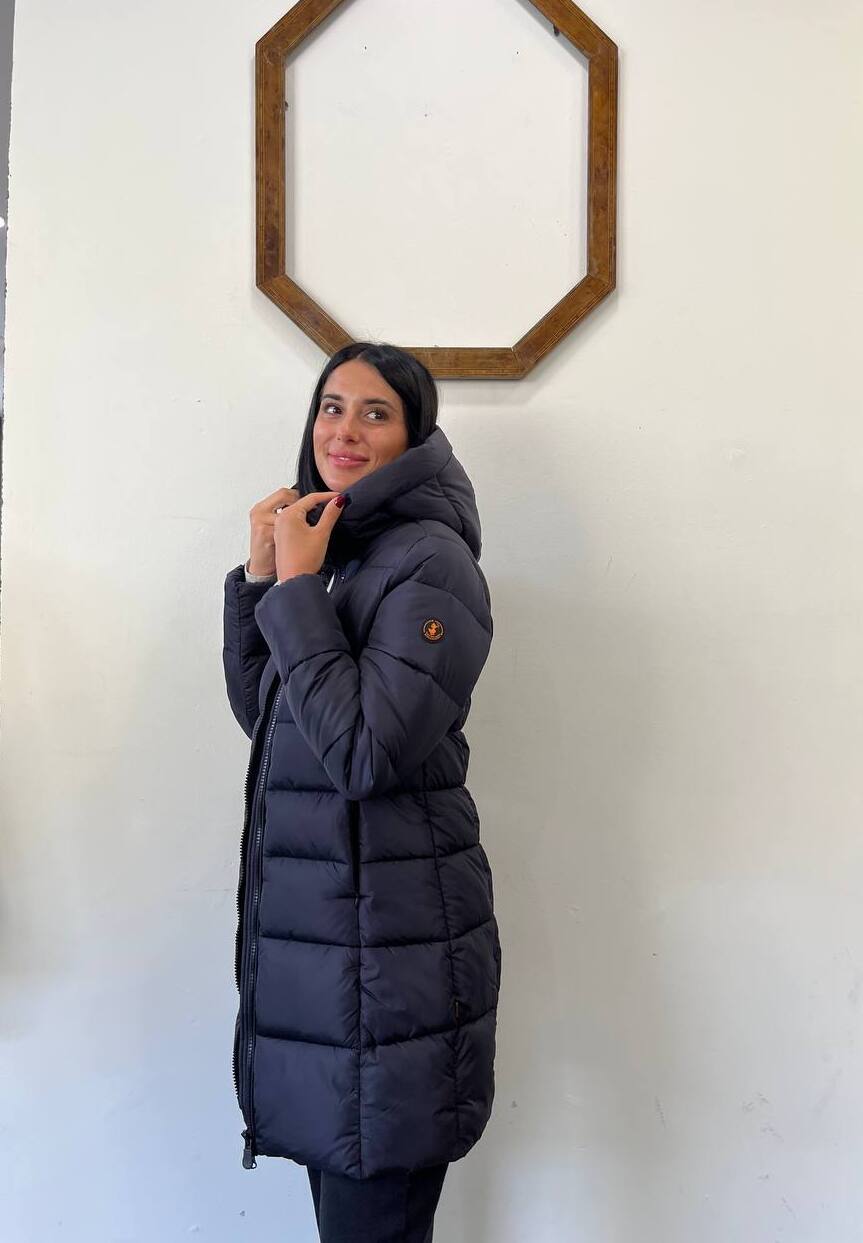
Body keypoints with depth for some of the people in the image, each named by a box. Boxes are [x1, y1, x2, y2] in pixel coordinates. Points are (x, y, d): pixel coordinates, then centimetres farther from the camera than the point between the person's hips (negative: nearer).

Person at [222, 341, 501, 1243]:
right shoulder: (338, 551, 12)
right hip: (310, 923, 8)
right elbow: (260, 712, 13)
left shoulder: (430, 561, -15)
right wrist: (260, 578, 1)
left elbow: (365, 753, -23)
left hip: (389, 939, -8)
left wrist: (297, 590, -18)